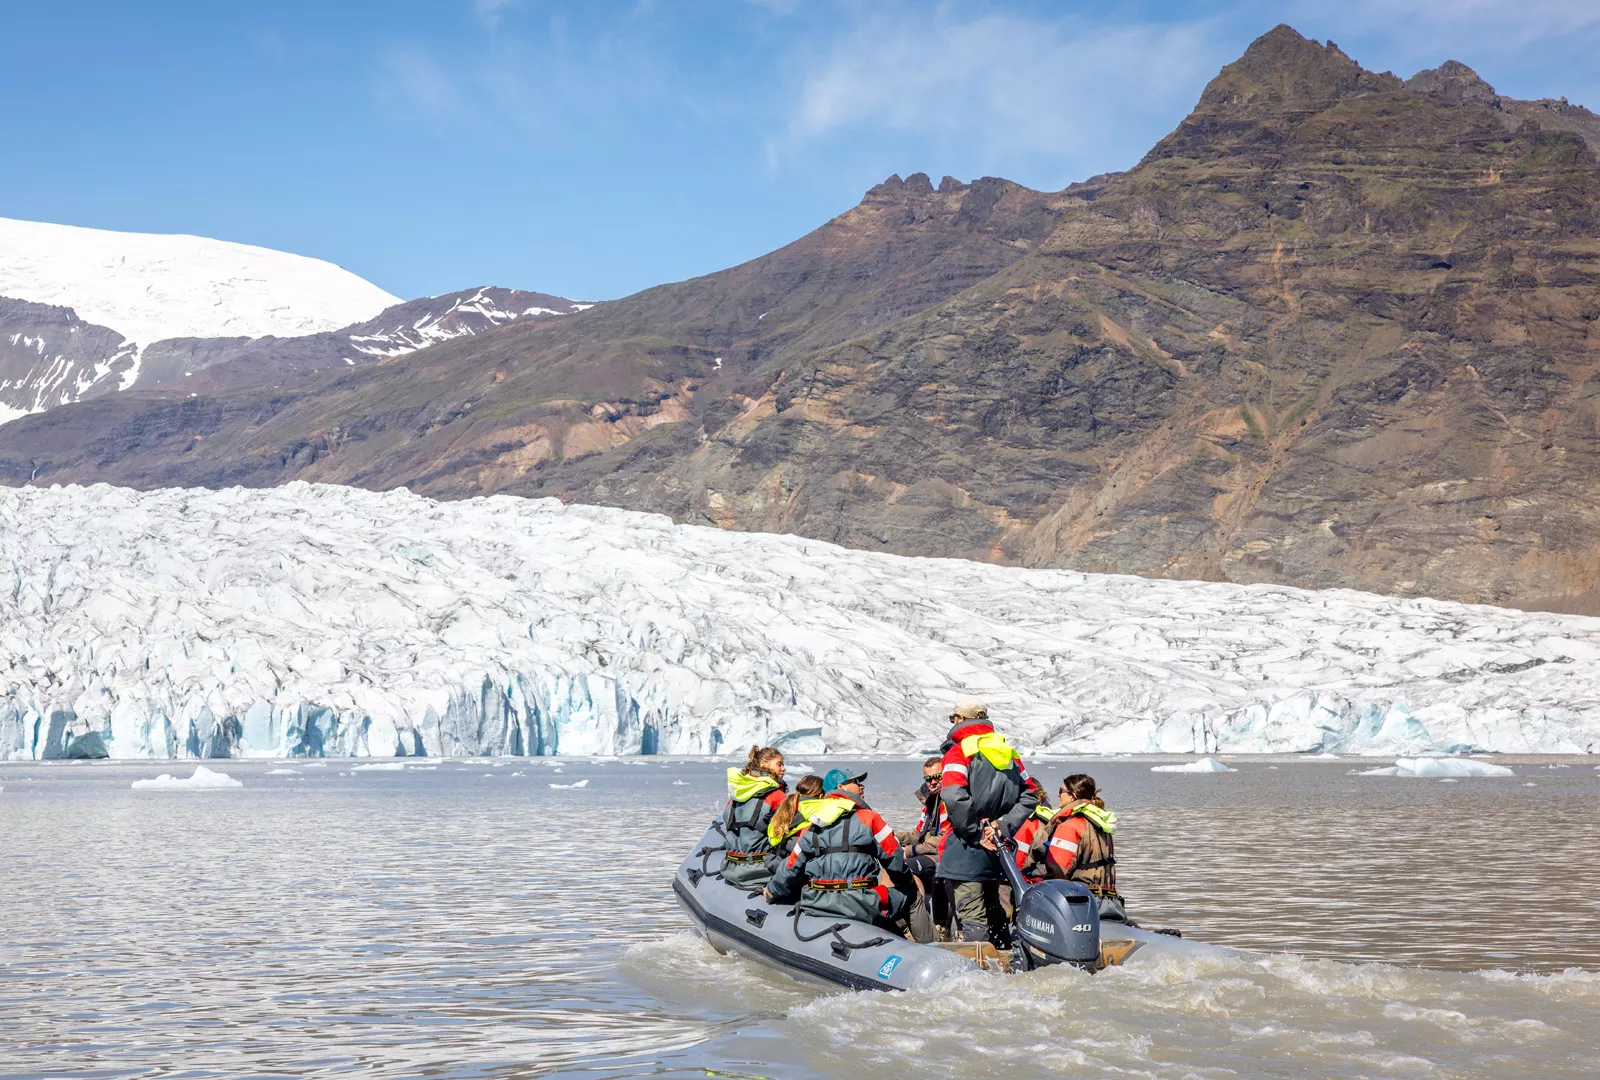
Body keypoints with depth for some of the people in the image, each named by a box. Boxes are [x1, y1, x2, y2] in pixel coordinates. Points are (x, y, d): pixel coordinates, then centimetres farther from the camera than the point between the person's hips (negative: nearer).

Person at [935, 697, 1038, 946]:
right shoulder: (1009, 752, 14)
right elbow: (1030, 794, 11)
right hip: (997, 847, 8)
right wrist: (1004, 827, 1)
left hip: (968, 848, -8)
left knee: (971, 917, -8)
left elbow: (955, 798, -24)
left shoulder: (958, 752, -9)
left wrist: (975, 834, -15)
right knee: (993, 909, 21)